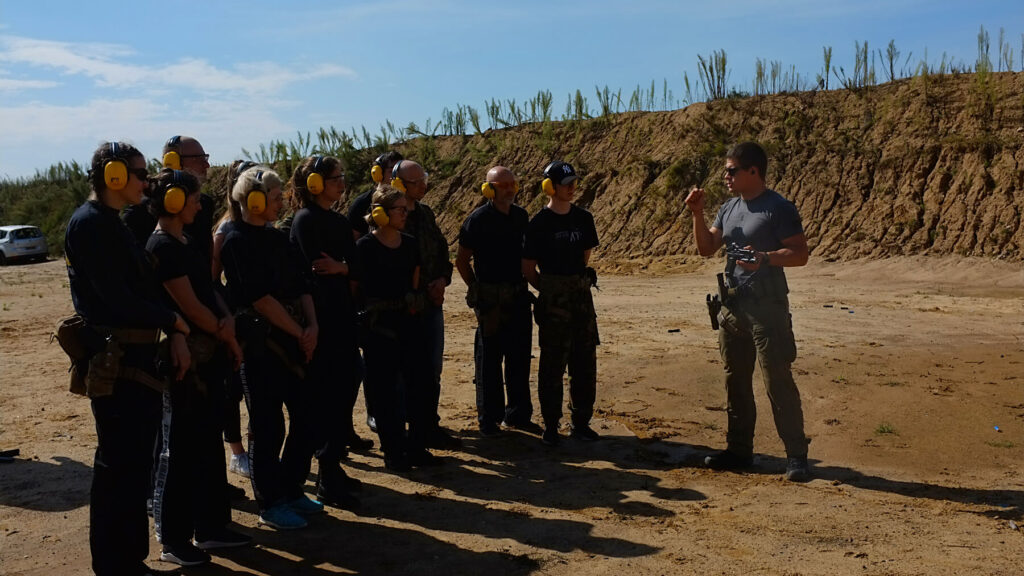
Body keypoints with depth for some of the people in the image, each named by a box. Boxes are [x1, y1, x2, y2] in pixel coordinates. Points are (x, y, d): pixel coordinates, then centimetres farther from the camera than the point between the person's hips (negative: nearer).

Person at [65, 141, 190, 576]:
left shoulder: (115, 225, 17)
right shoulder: (88, 223, -13)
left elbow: (146, 288, 14)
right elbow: (117, 299, -20)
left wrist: (175, 336, 1)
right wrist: (173, 321, -7)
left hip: (138, 357, 10)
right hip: (114, 362, -10)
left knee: (136, 463, 15)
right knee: (117, 466, -2)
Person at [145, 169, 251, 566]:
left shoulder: (185, 242, 13)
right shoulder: (162, 247, -15)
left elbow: (209, 290, 11)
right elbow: (190, 306, -17)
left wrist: (228, 318, -9)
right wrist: (229, 338, -6)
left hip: (209, 353, 9)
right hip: (185, 357, -9)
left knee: (208, 443, 15)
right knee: (180, 448, 1)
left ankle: (211, 527, 26)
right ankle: (173, 539, 13)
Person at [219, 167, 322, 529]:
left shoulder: (277, 238, 13)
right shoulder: (237, 241, -10)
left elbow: (301, 286, 10)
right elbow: (261, 298, -16)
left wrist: (312, 326, -6)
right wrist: (299, 333, -12)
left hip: (293, 339, 8)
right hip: (259, 343, -8)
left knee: (305, 416, 11)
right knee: (268, 425, 0)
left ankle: (292, 490, 26)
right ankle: (269, 505, 13)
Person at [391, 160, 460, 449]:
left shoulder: (426, 214, 12)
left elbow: (442, 250, 19)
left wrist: (443, 279, 0)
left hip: (431, 302, 6)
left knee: (432, 369, 9)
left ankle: (430, 427, 20)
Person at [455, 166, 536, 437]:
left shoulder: (521, 216, 9)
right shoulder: (478, 219, -8)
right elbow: (461, 260, -4)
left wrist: (524, 284, 15)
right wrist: (477, 290, -3)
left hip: (519, 296, 6)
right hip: (491, 300, -6)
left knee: (520, 357, 11)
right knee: (489, 359, 1)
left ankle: (518, 414, 23)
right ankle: (489, 419, 11)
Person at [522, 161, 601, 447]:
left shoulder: (583, 218, 8)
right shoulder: (540, 223, -7)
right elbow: (528, 268, -3)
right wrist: (550, 291, 3)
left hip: (582, 294, 5)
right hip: (553, 302, -5)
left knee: (585, 362, 8)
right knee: (553, 364, 1)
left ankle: (581, 422, 20)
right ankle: (550, 425, 12)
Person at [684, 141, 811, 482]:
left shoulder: (778, 209, -9)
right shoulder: (728, 208, 14)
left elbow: (800, 254, -12)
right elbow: (706, 249, 15)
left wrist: (764, 258, -27)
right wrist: (697, 215, 2)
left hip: (767, 307, -8)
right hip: (733, 306, 8)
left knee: (778, 381, -6)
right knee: (735, 380, 12)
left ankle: (796, 456, 2)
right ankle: (739, 449, 23)